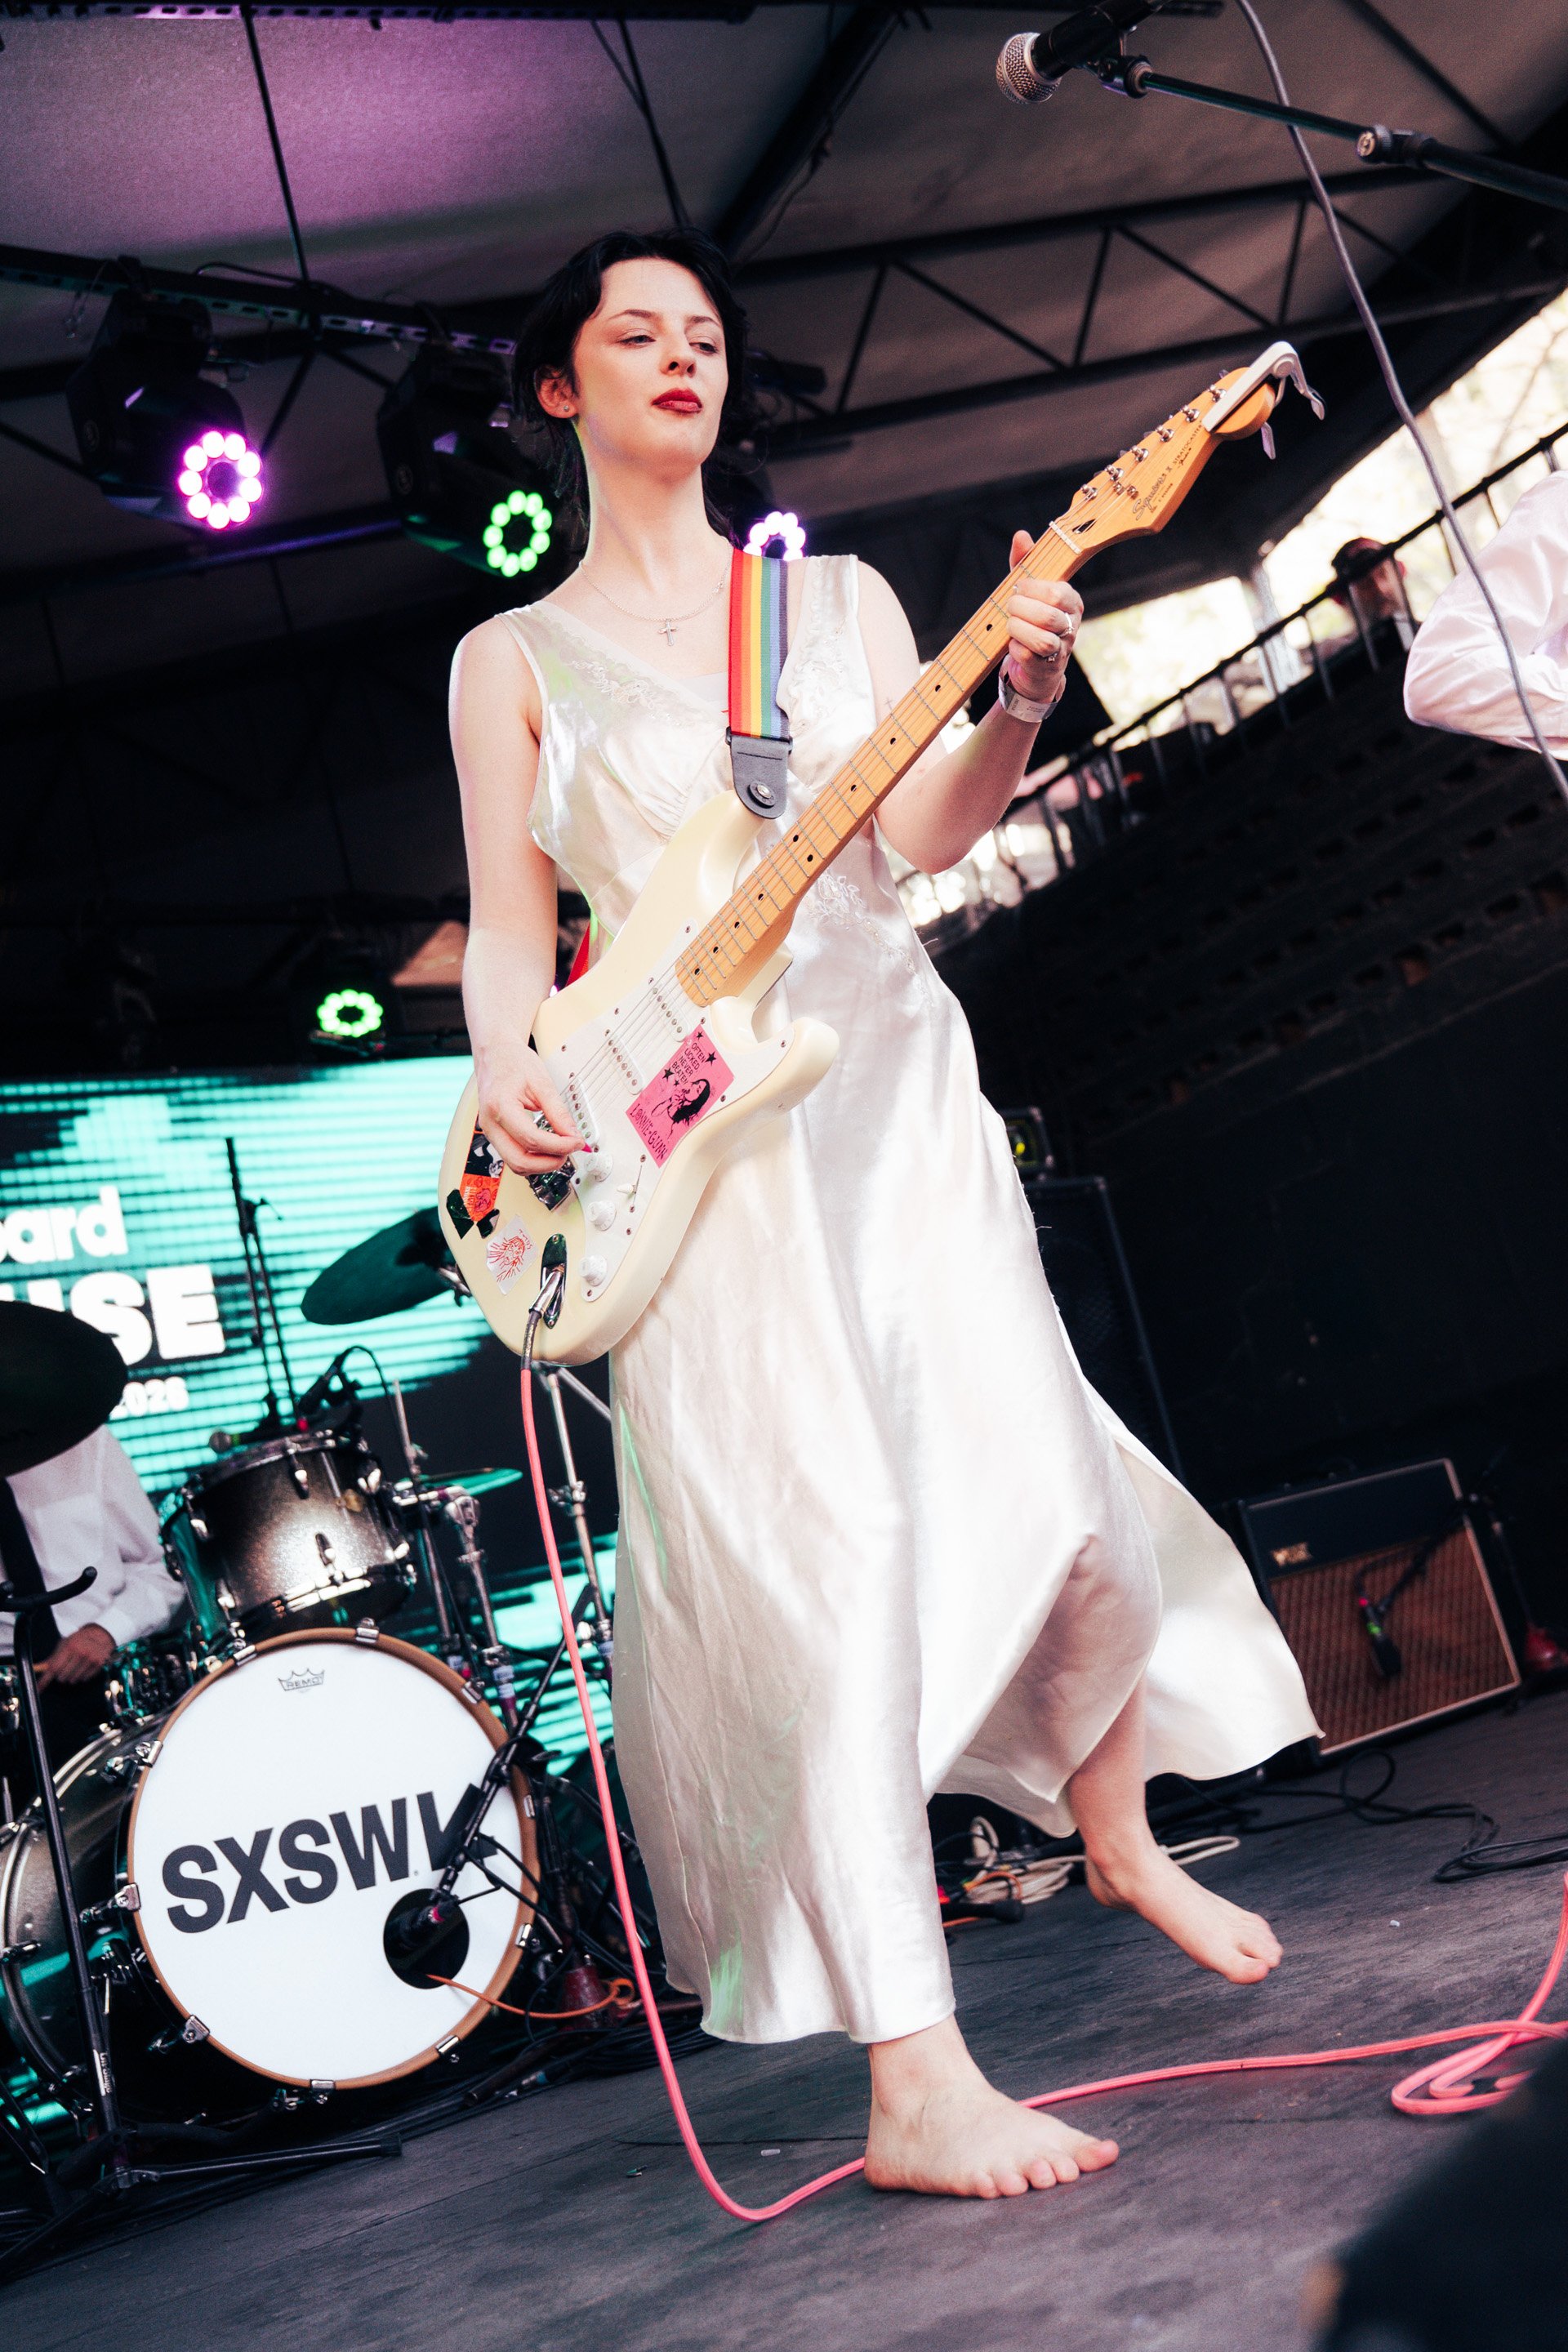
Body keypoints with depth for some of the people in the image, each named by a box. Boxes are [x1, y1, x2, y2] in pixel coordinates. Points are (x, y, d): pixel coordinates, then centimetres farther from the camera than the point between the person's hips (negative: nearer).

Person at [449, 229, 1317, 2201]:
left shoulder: (840, 598, 18)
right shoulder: (515, 658, 13)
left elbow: (922, 830, 3)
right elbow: (506, 929, 5)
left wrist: (1016, 706, -17)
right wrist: (507, 1068, -16)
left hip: (893, 1093, 3)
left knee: (1043, 1486, 0)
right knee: (823, 1554, -13)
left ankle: (1116, 1832, 32)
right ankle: (917, 2081, -7)